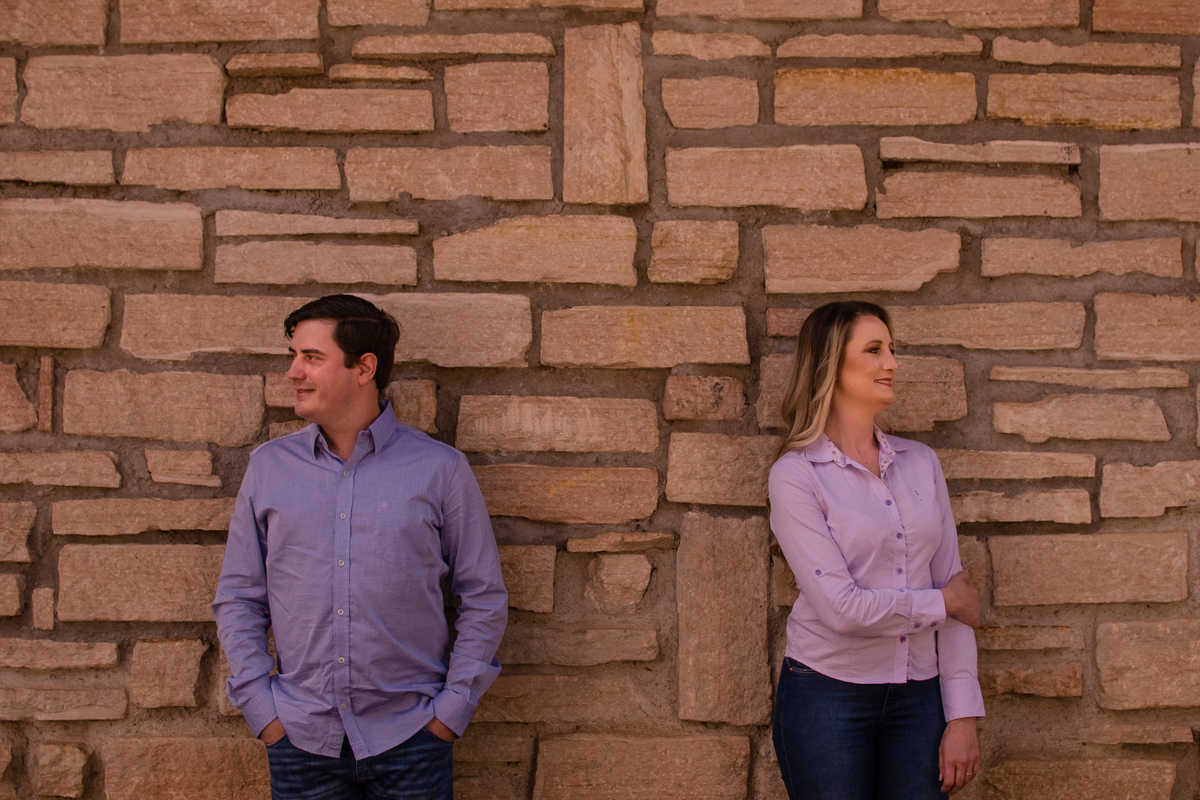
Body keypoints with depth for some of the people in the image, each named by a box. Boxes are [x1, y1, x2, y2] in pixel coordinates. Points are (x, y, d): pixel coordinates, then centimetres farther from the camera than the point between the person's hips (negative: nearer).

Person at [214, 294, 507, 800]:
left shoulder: (439, 469, -1)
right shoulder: (268, 467, 5)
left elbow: (484, 599, 2)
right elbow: (237, 598, 9)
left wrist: (452, 708, -3)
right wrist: (261, 707, 0)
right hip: (300, 739, 2)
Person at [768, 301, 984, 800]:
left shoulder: (920, 463, 6)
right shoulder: (795, 474, -9)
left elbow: (955, 587, 4)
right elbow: (841, 607, -17)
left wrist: (962, 716, -1)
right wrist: (941, 603, -5)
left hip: (918, 697, 4)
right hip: (827, 696, -4)